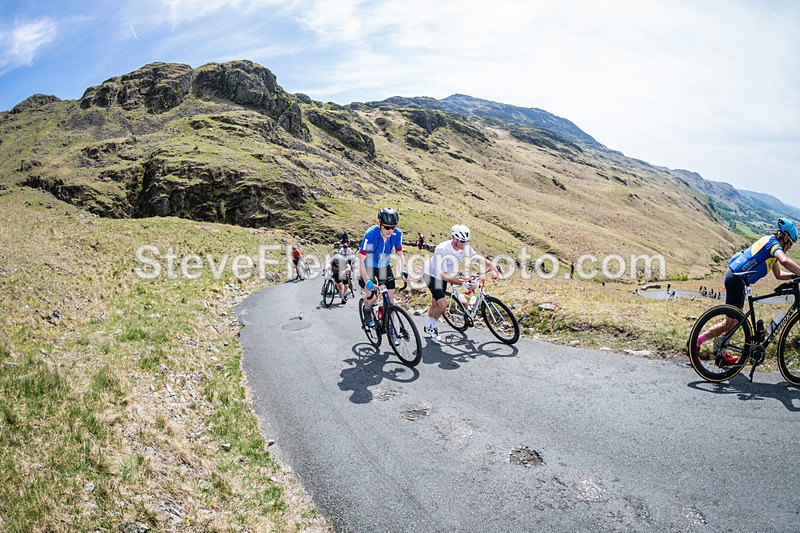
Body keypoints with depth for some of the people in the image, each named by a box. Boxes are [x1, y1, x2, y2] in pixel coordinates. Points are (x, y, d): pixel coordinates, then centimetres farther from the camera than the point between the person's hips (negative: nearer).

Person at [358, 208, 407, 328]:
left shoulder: (397, 234, -20)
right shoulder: (371, 234, -32)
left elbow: (399, 254, -3)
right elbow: (361, 259, -30)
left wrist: (401, 271, -18)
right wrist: (367, 281, -37)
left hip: (384, 265, 4)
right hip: (368, 265, -3)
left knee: (390, 296, -4)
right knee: (372, 296, -16)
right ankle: (367, 311, 17)